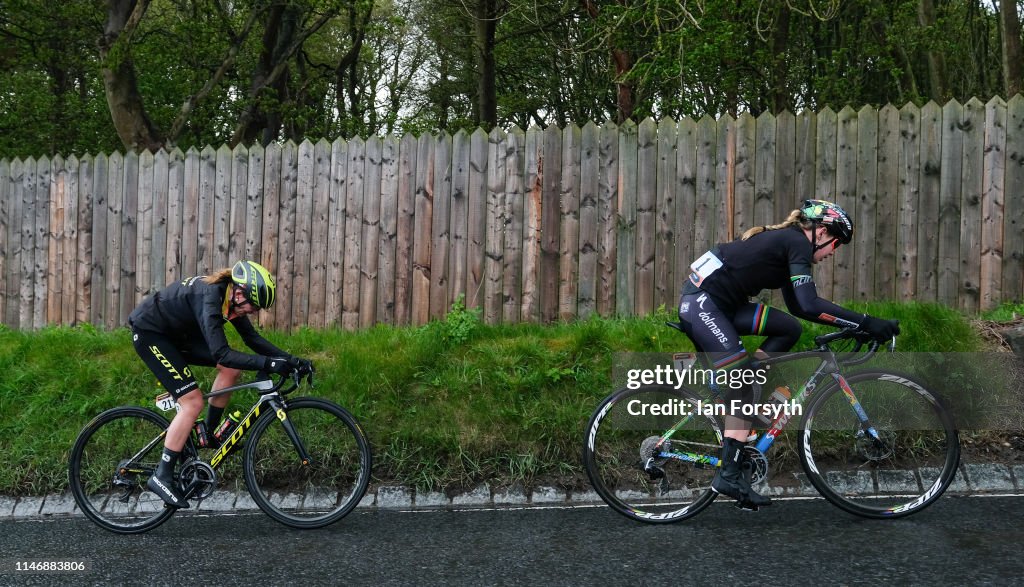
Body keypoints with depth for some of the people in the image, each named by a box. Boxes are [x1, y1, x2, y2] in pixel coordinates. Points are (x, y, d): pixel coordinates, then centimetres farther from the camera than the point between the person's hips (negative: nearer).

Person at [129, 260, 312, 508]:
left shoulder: (230, 296, -7)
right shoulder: (210, 296, -33)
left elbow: (252, 338, -1)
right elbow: (222, 353, -39)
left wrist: (291, 360, -11)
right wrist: (268, 363, -43)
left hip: (175, 332, 9)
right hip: (149, 332, -9)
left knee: (232, 368, -3)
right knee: (193, 401, -15)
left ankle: (208, 432, 11)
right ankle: (161, 477, -8)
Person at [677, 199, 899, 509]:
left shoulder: (786, 240, 19)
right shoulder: (798, 242, -9)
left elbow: (798, 305, 22)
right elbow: (809, 305, -20)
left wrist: (857, 323, 22)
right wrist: (865, 322, -19)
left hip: (719, 304, 9)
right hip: (703, 305, -9)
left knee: (789, 329, 5)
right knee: (744, 390, -6)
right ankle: (729, 474, -3)